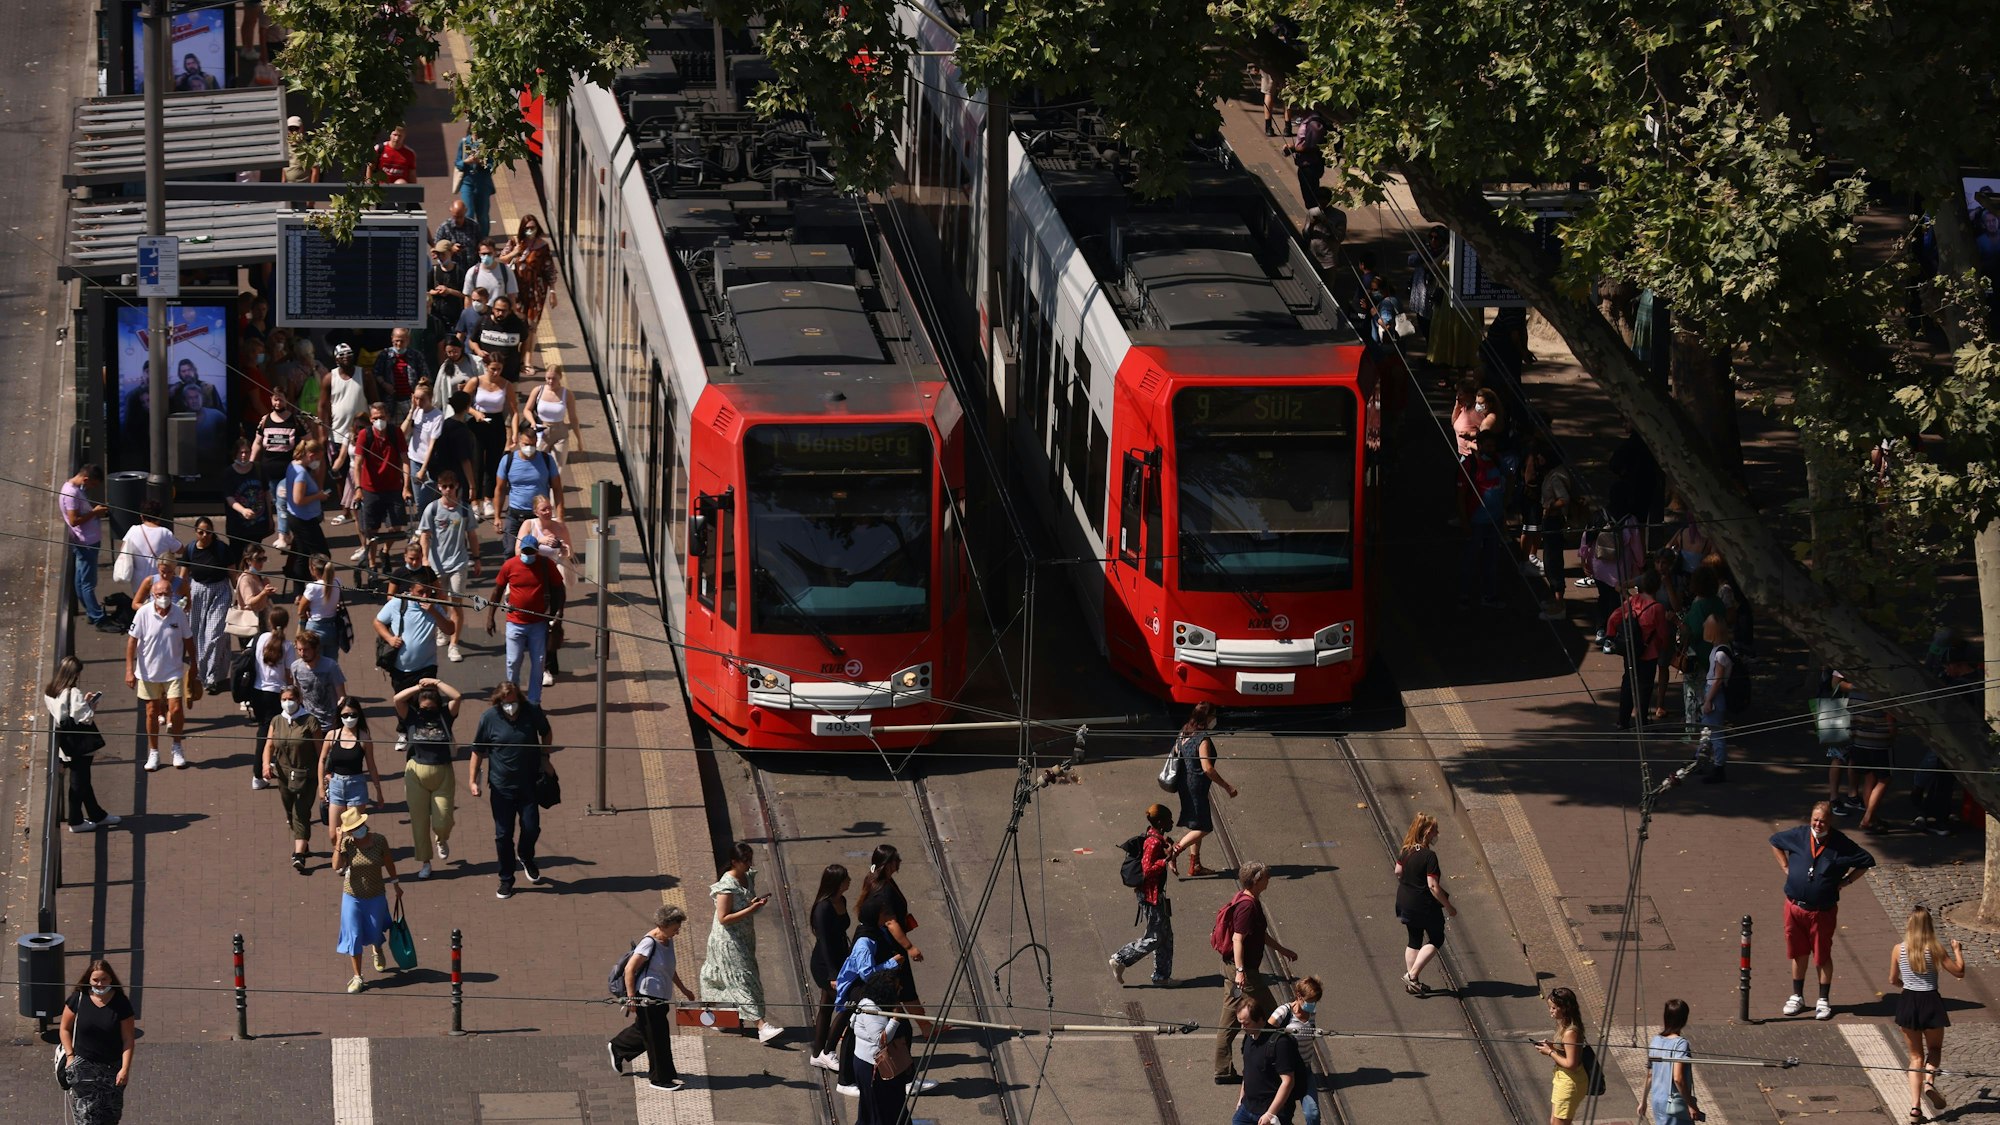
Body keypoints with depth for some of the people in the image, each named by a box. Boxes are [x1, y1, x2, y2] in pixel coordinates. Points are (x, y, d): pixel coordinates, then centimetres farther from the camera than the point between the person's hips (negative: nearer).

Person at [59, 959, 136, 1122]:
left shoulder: (121, 1003, -8)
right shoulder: (79, 999, -6)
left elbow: (128, 1040, -5)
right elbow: (64, 1029, 5)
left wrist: (125, 1069, -12)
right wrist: (70, 1056, -4)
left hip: (112, 1068, 0)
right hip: (83, 1065, 0)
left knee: (110, 1116, 8)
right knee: (86, 1115, -8)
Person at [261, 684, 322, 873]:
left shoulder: (310, 722, -11)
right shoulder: (276, 721, 3)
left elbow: (320, 751, -8)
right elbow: (269, 745, -2)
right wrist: (266, 764, -22)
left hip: (306, 777, -5)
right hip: (284, 774, 5)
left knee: (301, 814, -12)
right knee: (291, 813, 17)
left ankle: (299, 855, -18)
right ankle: (303, 845, 38)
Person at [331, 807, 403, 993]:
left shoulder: (379, 840, -14)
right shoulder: (346, 844, -16)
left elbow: (388, 862, 3)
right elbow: (336, 867, -29)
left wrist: (395, 884, 13)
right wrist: (338, 844, -32)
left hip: (376, 896, 1)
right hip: (353, 896, -1)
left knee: (374, 934, 17)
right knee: (354, 937, -1)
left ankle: (378, 952, 55)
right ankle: (357, 977, 12)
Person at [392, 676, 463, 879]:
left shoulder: (445, 716, -1)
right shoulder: (412, 717, -2)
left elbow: (456, 696, -13)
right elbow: (398, 699, -15)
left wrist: (436, 683, -9)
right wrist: (418, 687, -11)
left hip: (443, 774, 0)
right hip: (416, 774, 0)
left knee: (443, 822, -1)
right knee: (419, 821, 4)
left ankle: (441, 840, 36)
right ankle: (424, 862, 18)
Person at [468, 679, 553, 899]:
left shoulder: (532, 712, -10)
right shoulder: (489, 718, -13)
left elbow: (545, 732, 12)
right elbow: (478, 750, -2)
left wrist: (545, 759, 4)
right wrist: (473, 780, -5)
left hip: (529, 783, 1)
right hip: (501, 786, -1)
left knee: (531, 828, 1)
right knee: (503, 835, 3)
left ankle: (526, 858, 35)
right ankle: (506, 880, 19)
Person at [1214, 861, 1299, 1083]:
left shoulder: (1250, 901, 13)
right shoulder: (1247, 906, -20)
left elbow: (1261, 934, 26)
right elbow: (1238, 939, -25)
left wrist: (1282, 950, 34)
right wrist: (1240, 971, -29)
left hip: (1231, 968, 10)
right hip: (1242, 969, -10)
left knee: (1229, 1022, 11)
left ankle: (1223, 1071, 15)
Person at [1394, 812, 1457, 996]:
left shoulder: (1405, 851, -2)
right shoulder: (1429, 856, -24)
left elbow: (1398, 872, 12)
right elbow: (1433, 886, -24)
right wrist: (1448, 907, -15)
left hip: (1405, 903, 7)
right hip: (1424, 905, -7)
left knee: (1414, 941, 19)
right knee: (1436, 940, 10)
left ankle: (1412, 982, 24)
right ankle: (1412, 975, 1)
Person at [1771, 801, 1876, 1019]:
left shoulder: (1840, 844, -10)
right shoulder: (1798, 835, -4)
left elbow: (1866, 862, 0)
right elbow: (1775, 841, 16)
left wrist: (1845, 881, -4)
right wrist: (1785, 868, 8)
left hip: (1823, 910, -2)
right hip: (1795, 906, 2)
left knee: (1823, 956, 7)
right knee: (1799, 954, 14)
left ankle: (1823, 1001, 20)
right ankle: (1797, 997, 28)